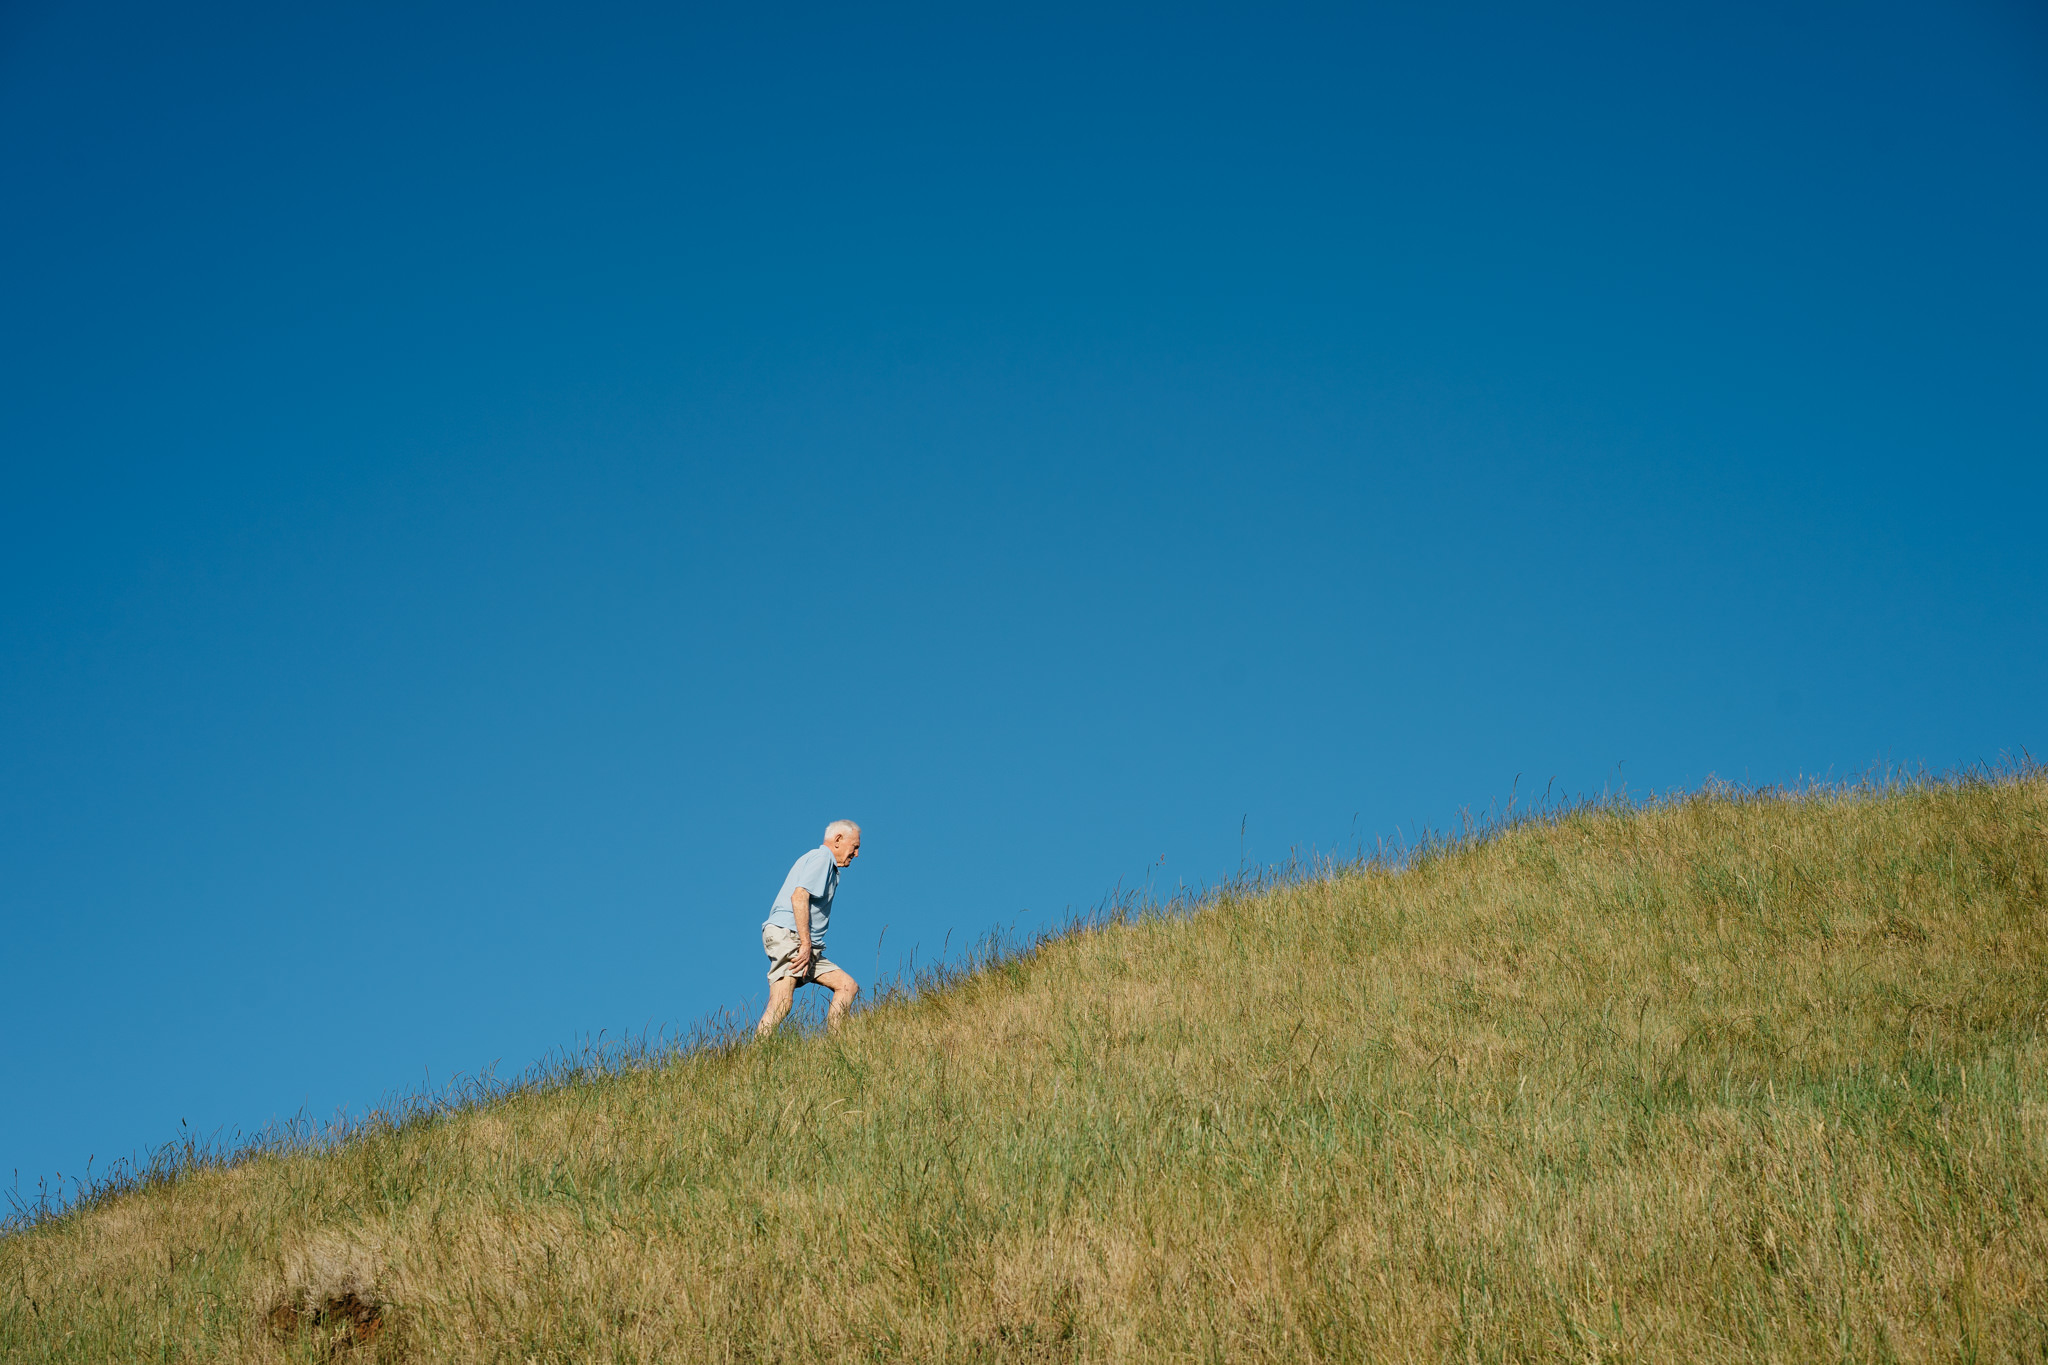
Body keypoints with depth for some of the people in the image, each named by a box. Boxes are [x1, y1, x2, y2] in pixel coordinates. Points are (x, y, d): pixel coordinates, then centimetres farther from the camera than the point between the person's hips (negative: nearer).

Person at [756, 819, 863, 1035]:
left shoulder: (827, 865, 29)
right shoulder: (821, 857, -3)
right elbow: (799, 896, -18)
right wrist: (806, 943, -22)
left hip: (805, 946, 10)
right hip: (787, 935, -10)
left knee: (848, 986, 2)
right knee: (781, 1004, -21)